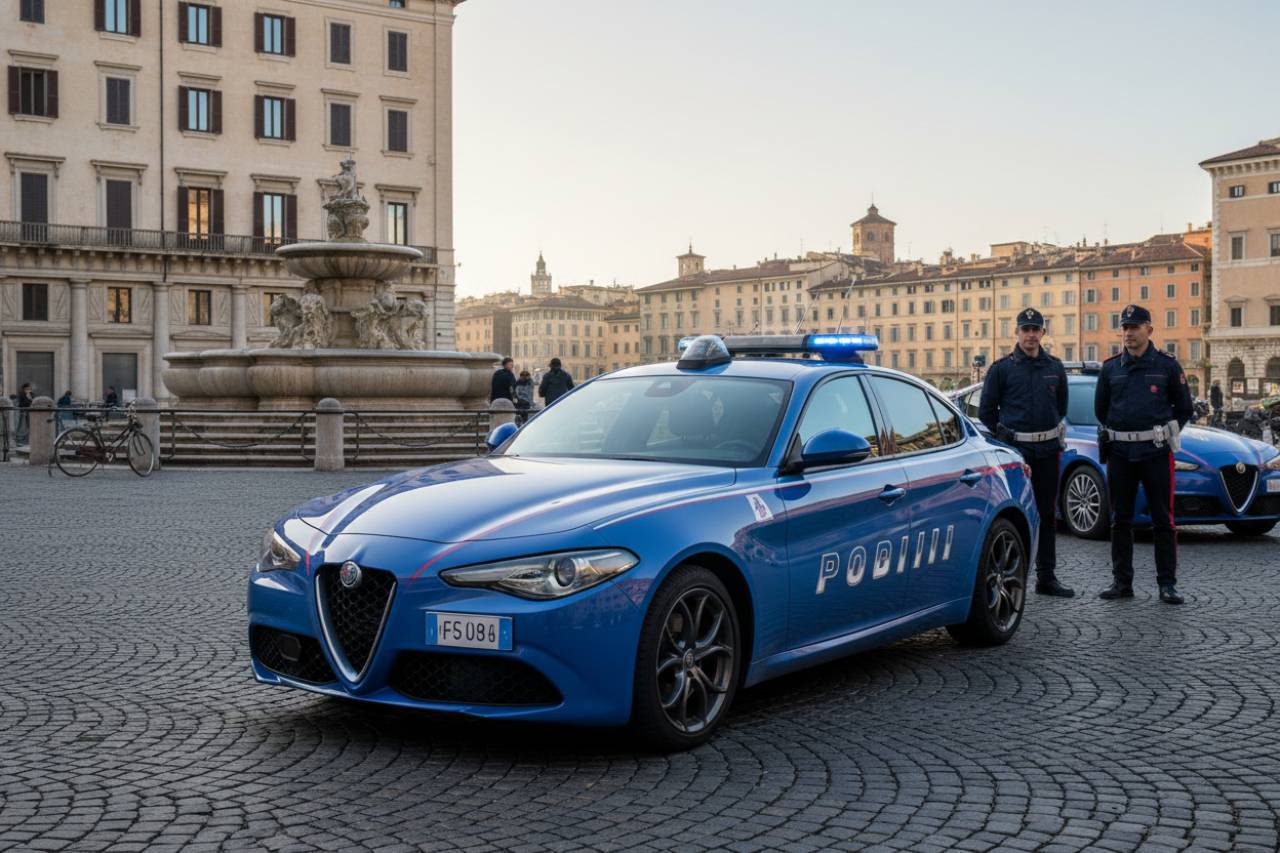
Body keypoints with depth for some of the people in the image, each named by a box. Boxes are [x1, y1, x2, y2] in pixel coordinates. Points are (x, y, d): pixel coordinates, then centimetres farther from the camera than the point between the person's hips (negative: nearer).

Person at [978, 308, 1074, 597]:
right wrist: (1004, 435, 6)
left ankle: (1047, 577, 16)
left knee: (1048, 515, 9)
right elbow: (986, 410, 4)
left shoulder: (1055, 368, 9)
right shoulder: (1002, 368, -2)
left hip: (1048, 450, 4)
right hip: (1014, 451, -4)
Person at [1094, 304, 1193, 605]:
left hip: (1156, 453, -3)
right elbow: (1100, 408, 19)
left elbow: (1184, 408, 9)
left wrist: (1165, 433, 4)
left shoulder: (1167, 365, 2)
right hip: (1119, 453, 3)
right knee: (1120, 520, 6)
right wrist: (1112, 433, 12)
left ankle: (1167, 584, 4)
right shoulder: (1111, 367, 8)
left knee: (1163, 520, -1)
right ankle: (1122, 581, 14)